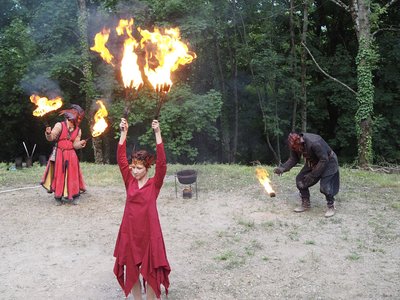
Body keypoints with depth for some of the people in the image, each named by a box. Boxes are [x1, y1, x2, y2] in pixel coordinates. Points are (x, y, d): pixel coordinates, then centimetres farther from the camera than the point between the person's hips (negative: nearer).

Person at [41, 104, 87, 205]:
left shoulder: (78, 130, 6)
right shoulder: (60, 125, -6)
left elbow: (75, 145, -1)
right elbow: (51, 138, -10)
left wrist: (81, 143, -22)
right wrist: (48, 133, -32)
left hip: (71, 156, 3)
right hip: (59, 155, -3)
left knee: (72, 175, 1)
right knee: (59, 175, 1)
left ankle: (73, 196, 10)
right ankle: (58, 198, 10)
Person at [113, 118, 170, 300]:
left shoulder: (154, 184, -7)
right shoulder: (129, 182, 1)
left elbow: (162, 162, -20)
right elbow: (121, 159, -5)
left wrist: (157, 133, -26)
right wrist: (124, 133, -13)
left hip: (149, 232, -3)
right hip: (129, 231, 3)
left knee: (150, 271, 8)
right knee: (131, 270, 15)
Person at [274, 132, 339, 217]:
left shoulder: (314, 143, -38)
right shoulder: (295, 145, -15)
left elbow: (324, 160, -31)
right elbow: (293, 159, -5)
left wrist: (312, 175, -29)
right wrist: (282, 168, -22)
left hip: (328, 162, -7)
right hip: (313, 163, 7)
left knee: (324, 186, -21)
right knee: (300, 180, -2)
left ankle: (331, 207, 4)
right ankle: (306, 204, 14)